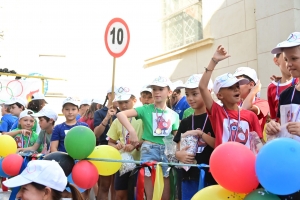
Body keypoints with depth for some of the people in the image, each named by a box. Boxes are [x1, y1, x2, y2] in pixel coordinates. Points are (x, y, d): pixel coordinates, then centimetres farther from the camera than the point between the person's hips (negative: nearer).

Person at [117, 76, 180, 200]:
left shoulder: (174, 115, 9)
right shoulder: (146, 109, -1)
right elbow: (121, 114, -12)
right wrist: (132, 132, -23)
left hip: (167, 151, 3)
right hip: (149, 150, -3)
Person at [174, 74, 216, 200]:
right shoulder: (185, 122, 11)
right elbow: (178, 150, 12)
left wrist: (200, 133, -17)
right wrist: (179, 155, -10)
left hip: (210, 176, -5)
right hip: (189, 176, 5)